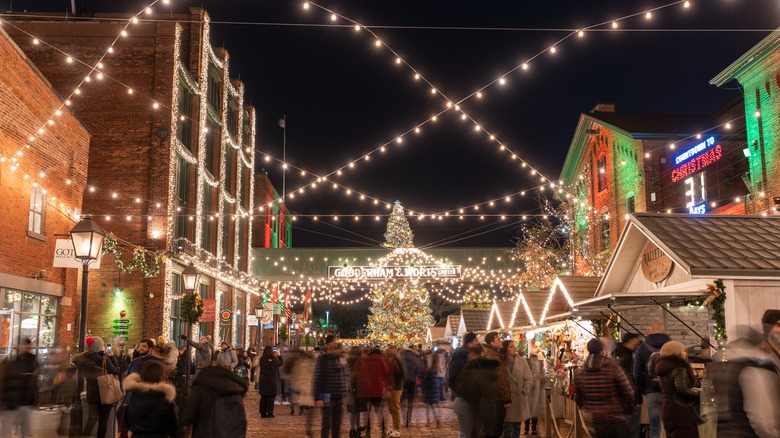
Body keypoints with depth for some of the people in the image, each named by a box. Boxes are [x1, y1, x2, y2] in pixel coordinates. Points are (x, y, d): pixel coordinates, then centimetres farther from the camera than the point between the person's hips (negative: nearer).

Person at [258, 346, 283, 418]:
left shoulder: (262, 360, -2)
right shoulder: (273, 359, -15)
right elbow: (281, 363, 1)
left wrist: (276, 356, 17)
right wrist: (279, 355, 13)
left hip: (263, 381, 5)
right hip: (272, 381, -4)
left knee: (263, 397, 11)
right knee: (271, 397, 2)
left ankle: (263, 413, 15)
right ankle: (269, 413, 2)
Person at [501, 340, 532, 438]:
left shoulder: (522, 361, 2)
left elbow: (529, 379, 2)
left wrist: (523, 391, -7)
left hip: (520, 398, 2)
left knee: (517, 426, 11)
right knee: (507, 426, -2)